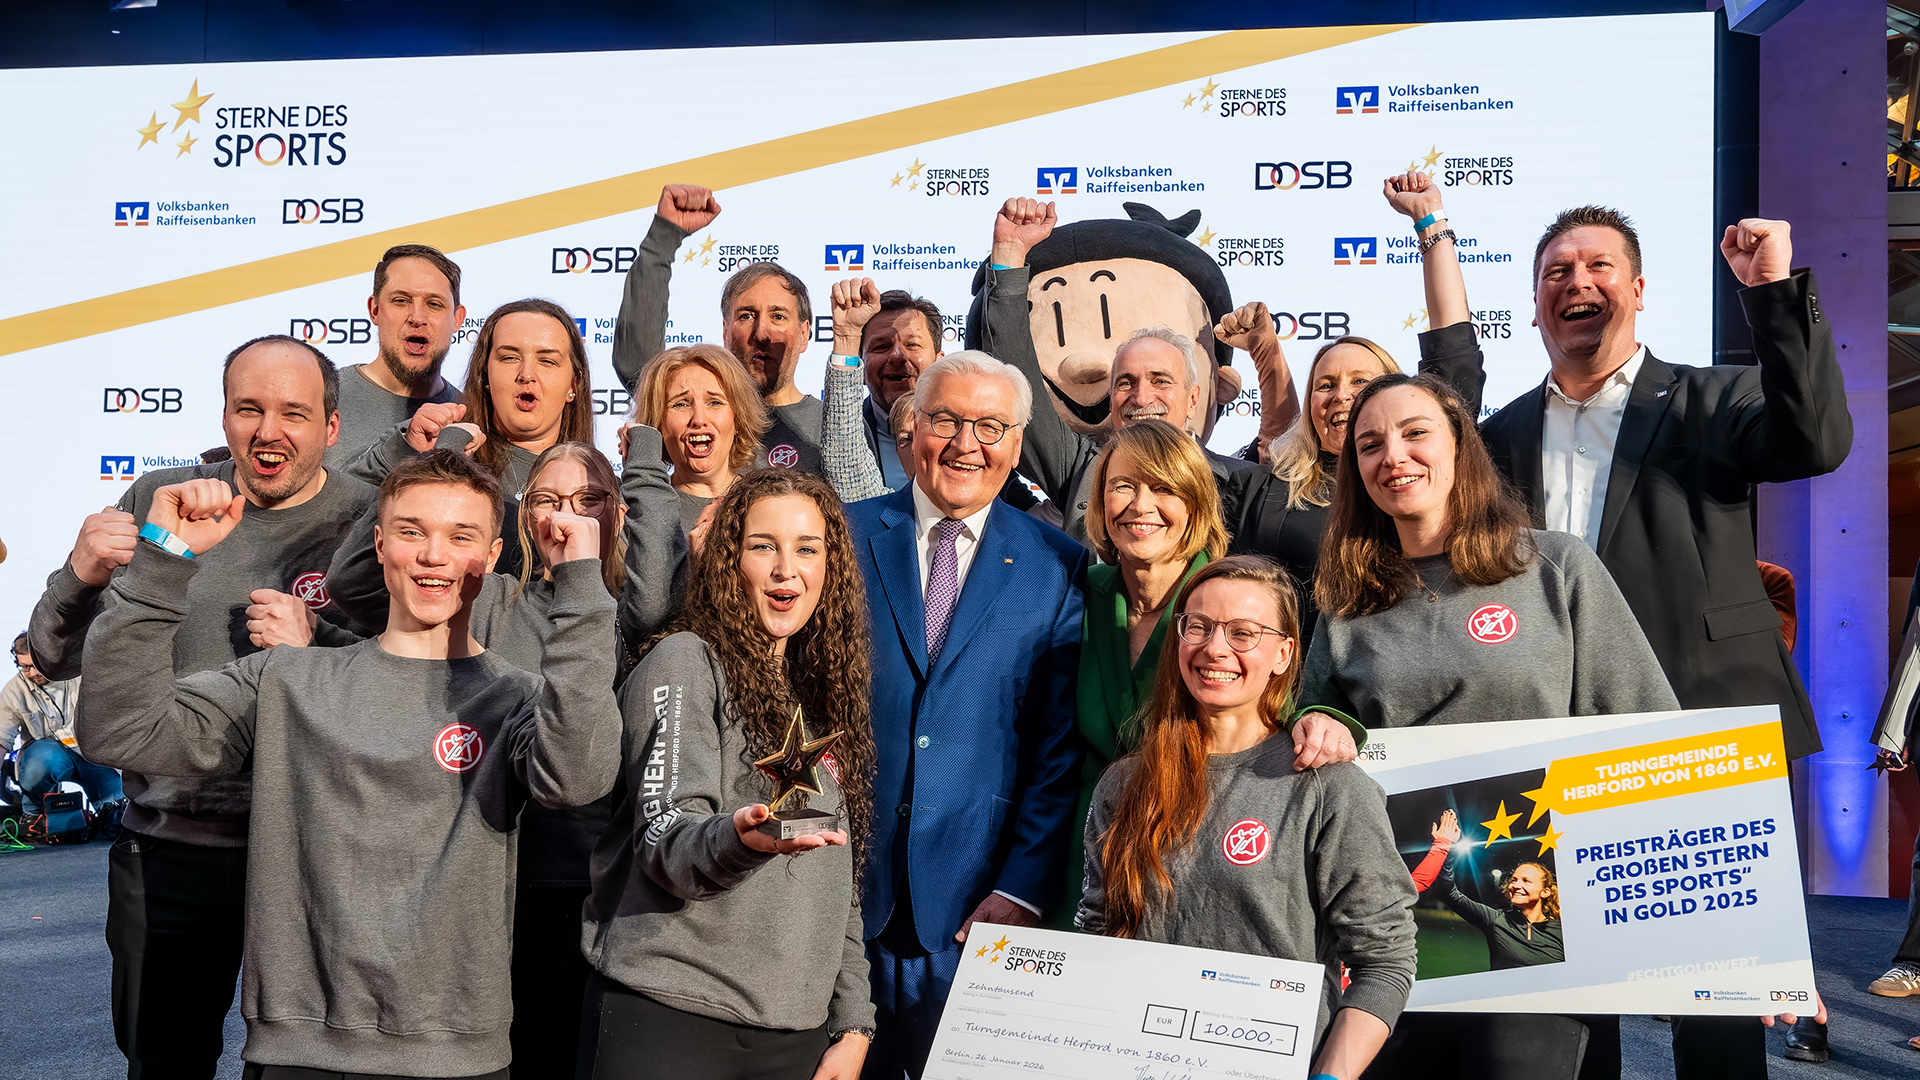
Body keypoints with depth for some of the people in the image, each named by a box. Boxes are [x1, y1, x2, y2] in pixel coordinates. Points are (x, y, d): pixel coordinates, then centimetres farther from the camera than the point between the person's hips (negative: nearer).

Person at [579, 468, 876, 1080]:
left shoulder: (824, 700, 15)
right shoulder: (687, 661, -3)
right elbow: (663, 840, -14)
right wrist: (737, 839, -34)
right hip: (669, 1013, -5)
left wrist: (853, 1025, 8)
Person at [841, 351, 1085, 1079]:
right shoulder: (843, 537, 3)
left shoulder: (1060, 568, 2)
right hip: (840, 897, 1)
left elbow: (1062, 748, -1)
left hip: (974, 912, 0)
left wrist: (1023, 889, -7)